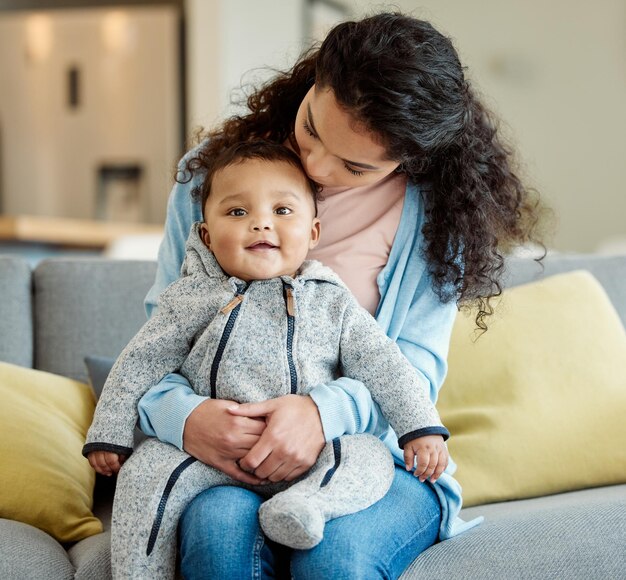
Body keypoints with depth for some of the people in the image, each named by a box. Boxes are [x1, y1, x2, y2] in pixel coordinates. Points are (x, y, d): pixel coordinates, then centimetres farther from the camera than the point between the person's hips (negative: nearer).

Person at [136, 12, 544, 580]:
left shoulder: (433, 211, -2)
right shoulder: (211, 170, 1)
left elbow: (416, 363, -7)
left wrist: (325, 411, -29)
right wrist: (183, 414, -22)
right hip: (226, 455, 1)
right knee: (219, 523, -34)